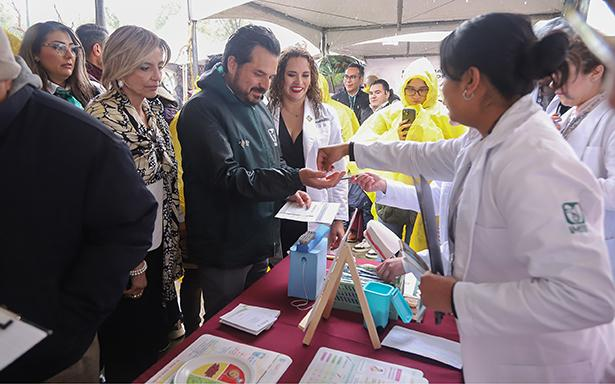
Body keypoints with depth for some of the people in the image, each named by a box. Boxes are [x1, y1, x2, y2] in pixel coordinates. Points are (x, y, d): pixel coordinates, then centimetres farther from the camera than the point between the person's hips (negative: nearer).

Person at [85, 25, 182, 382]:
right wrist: (131, 265, -16)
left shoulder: (155, 109, 6)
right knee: (129, 355, 12)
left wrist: (174, 238, 12)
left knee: (157, 338, 21)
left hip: (159, 246, 7)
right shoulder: (102, 115, -17)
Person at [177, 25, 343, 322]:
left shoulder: (260, 109, 10)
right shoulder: (202, 110, -16)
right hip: (225, 255, -7)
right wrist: (294, 179, -38)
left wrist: (289, 190, -1)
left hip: (261, 246, 7)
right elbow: (227, 177, -27)